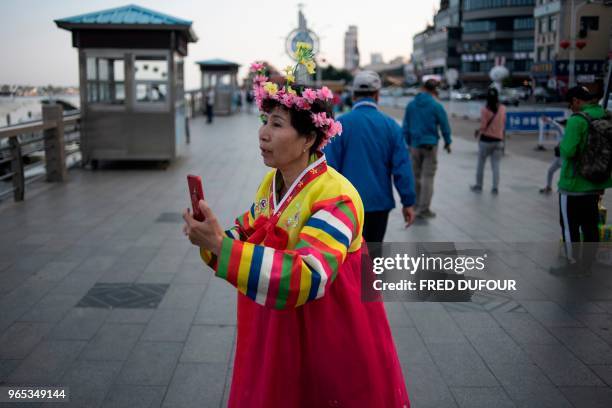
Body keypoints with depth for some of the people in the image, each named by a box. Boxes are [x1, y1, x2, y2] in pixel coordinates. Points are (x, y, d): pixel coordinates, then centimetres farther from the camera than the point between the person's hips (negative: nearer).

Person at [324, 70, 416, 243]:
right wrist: (408, 202, 2)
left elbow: (329, 166, -9)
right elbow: (402, 167, -4)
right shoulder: (390, 125, -2)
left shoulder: (340, 124, -8)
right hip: (380, 202, 3)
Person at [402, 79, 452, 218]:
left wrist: (408, 143, 17)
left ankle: (417, 205, 24)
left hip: (415, 145, 4)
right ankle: (423, 209, -4)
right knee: (428, 177, -1)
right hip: (430, 145, -4)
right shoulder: (436, 106, -9)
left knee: (416, 176, 15)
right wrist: (447, 142, 12)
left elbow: (405, 127, 7)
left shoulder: (411, 105, 3)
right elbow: (444, 126, -3)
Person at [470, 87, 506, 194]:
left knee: (481, 164, 11)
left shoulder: (485, 109, -14)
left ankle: (478, 186, 19)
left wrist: (479, 132, 6)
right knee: (496, 165, 7)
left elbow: (483, 126, -13)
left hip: (486, 140, -3)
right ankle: (495, 188, 5)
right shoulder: (503, 108, 0)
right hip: (498, 140, 3)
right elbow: (503, 124, 8)